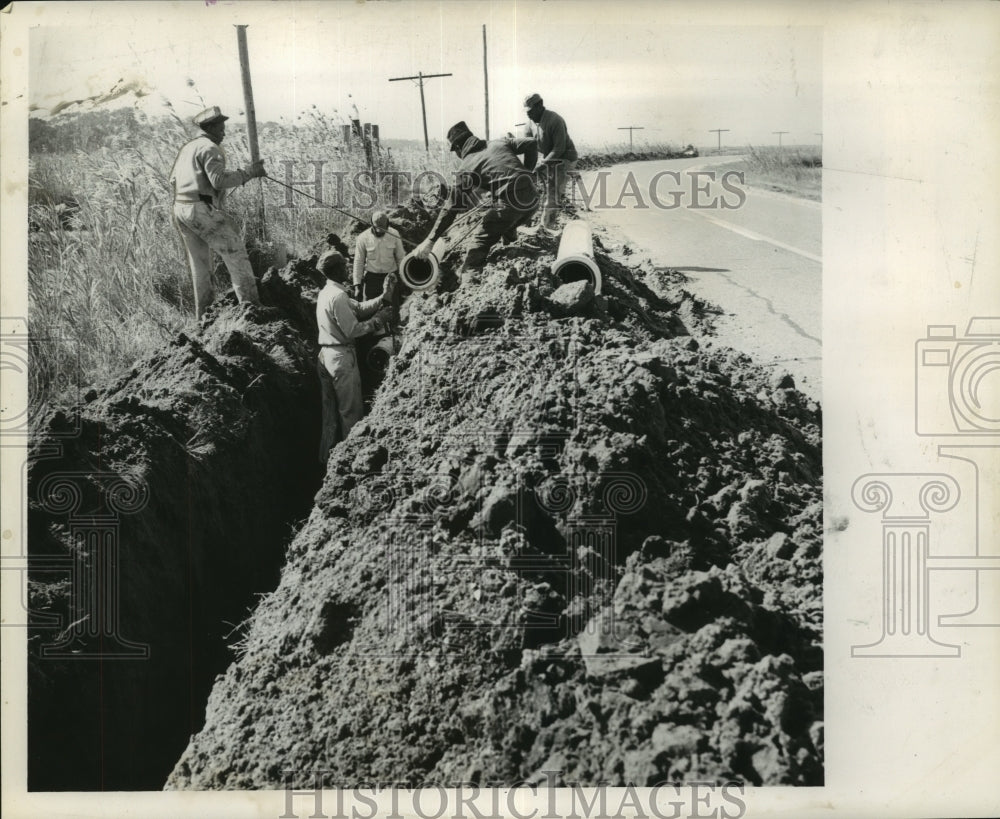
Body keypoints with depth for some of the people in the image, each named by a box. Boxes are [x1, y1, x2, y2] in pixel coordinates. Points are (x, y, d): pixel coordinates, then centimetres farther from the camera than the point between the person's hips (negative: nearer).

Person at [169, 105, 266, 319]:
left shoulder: (188, 148, 21)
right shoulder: (210, 148, -9)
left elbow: (173, 178, 23)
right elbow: (219, 180, -21)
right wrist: (249, 173, -17)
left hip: (180, 210, 10)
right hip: (202, 209, -9)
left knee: (199, 263, 16)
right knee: (235, 252, -5)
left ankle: (203, 313, 19)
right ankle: (251, 304, -9)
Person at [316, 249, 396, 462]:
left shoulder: (327, 292, 10)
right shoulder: (338, 295, -20)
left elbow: (359, 308, 7)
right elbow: (351, 331, -19)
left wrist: (384, 298, 2)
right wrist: (377, 321, -9)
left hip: (325, 355, 9)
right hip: (341, 357, -9)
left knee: (330, 412, 18)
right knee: (351, 411, 4)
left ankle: (326, 456, 26)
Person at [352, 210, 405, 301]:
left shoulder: (394, 235, -6)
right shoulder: (363, 238, -9)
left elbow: (400, 258, 4)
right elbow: (358, 262, -3)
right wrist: (357, 285, -6)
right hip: (371, 278, -1)